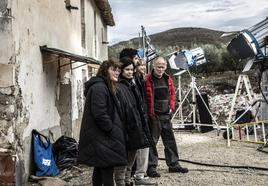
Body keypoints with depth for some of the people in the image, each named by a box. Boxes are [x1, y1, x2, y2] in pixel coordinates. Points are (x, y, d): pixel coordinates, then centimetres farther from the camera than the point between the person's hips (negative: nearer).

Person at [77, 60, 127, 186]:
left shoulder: (106, 87, 18)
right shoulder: (99, 87, -16)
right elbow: (100, 114, -23)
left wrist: (116, 130, 14)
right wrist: (112, 131, -15)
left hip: (100, 137, 11)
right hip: (102, 138, -11)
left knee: (100, 168, 16)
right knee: (107, 170, -9)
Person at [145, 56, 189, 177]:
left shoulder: (168, 79, 10)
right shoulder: (148, 80, -10)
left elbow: (172, 93, 18)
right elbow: (147, 98, -14)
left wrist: (171, 107, 6)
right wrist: (150, 114, -16)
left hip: (166, 115, 6)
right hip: (154, 116, -6)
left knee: (170, 140, 13)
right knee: (152, 141, -2)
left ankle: (173, 164, 24)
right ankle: (151, 167, 5)